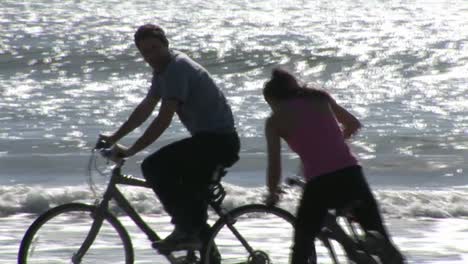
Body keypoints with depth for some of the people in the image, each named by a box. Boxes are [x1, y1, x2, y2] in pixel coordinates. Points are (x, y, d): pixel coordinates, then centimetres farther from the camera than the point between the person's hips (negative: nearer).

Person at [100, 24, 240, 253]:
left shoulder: (177, 69, -18)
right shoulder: (163, 68, 14)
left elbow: (164, 120, -24)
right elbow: (145, 109, 25)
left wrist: (129, 151, -22)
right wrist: (114, 137, 25)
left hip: (216, 140, -11)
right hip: (222, 142, 11)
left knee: (153, 167, -19)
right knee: (191, 196, 22)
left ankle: (186, 228, -15)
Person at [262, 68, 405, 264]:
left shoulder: (275, 121, 9)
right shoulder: (320, 99, 18)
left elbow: (275, 165, 2)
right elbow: (354, 124, 29)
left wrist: (272, 194, 19)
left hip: (319, 183, -3)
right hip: (351, 174, 3)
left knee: (302, 247, 13)